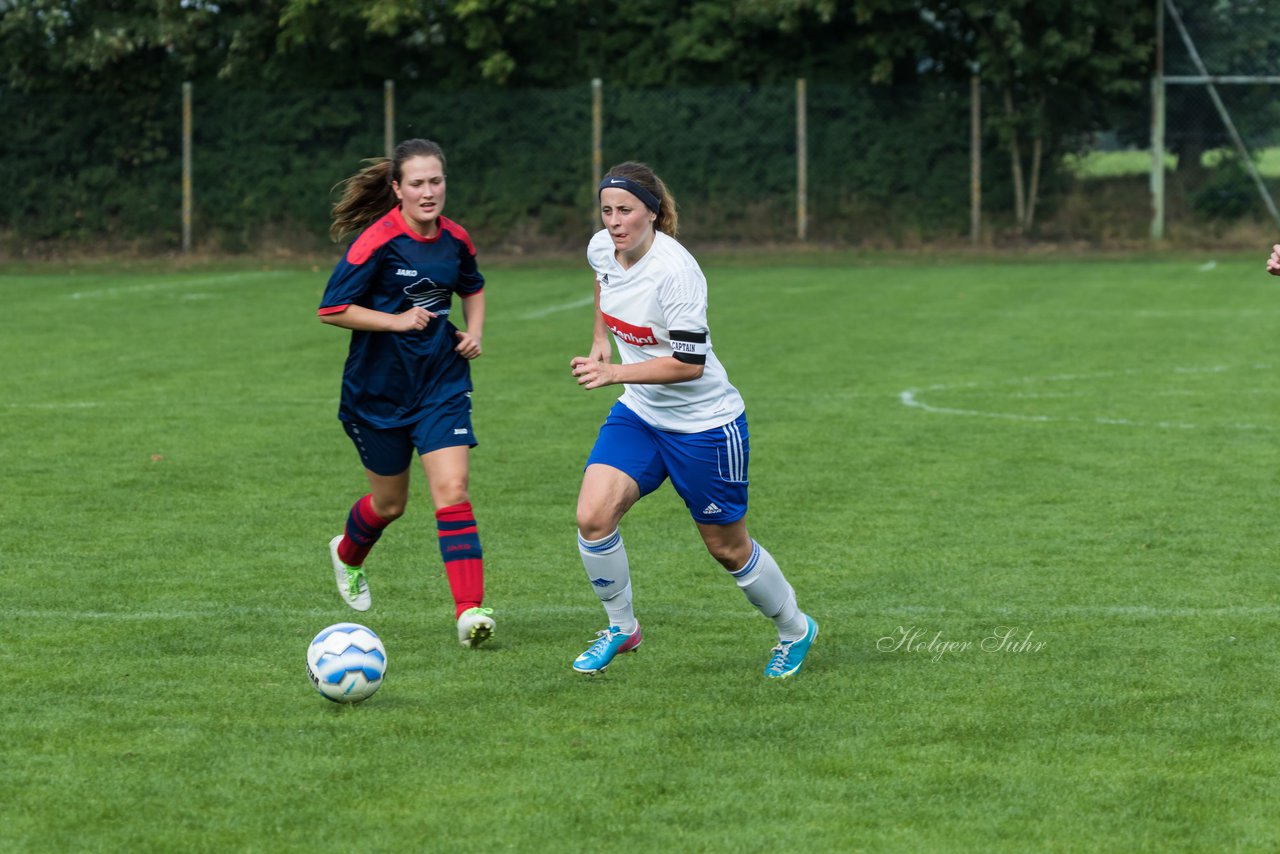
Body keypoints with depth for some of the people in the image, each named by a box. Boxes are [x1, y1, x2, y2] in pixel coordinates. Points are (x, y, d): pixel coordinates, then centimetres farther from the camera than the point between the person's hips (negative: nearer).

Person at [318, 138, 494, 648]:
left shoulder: (454, 238, 0)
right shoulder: (377, 241, -16)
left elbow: (472, 287, 22)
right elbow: (332, 310, -16)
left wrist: (474, 330, 5)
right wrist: (396, 321, -23)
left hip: (442, 382, 3)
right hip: (379, 389, -3)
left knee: (451, 490, -14)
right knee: (390, 502, 13)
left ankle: (470, 611, -20)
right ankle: (348, 554, 48)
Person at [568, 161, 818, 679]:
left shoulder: (675, 271, -28)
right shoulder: (603, 247, -7)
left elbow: (690, 363, -29)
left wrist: (613, 374, -35)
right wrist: (600, 338, 21)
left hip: (705, 424, -6)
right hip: (639, 415, 6)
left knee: (728, 548, 9)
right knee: (593, 516, -15)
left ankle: (795, 630, 34)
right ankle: (621, 627, 6)